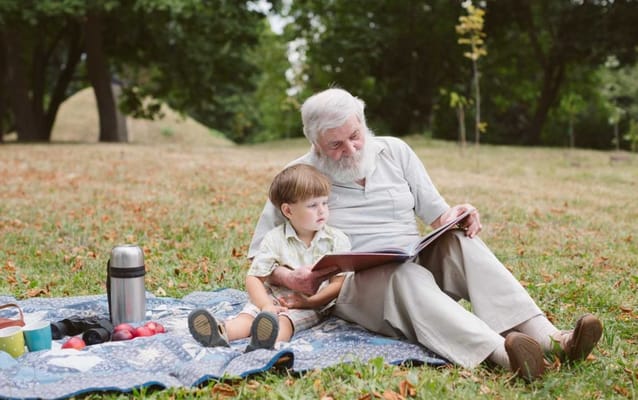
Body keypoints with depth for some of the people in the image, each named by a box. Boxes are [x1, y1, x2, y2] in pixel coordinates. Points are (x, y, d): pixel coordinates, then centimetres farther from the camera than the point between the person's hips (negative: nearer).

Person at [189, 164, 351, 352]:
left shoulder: (337, 239, 2)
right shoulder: (274, 239, 2)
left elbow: (339, 282, -3)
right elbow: (254, 278, -1)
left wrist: (311, 301, -19)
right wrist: (266, 306, -20)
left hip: (310, 305, -2)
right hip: (274, 297, 2)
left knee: (283, 320, -35)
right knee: (249, 314, -29)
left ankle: (271, 339, -66)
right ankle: (221, 332, -57)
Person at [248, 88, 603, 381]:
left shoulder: (394, 151, 8)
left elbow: (436, 214, 10)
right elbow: (260, 253, 0)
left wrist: (454, 217, -14)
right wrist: (290, 278, -21)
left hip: (418, 264, 4)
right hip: (352, 282, -4)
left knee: (460, 242, -25)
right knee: (406, 276, -36)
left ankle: (547, 337, -39)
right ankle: (500, 353, -59)